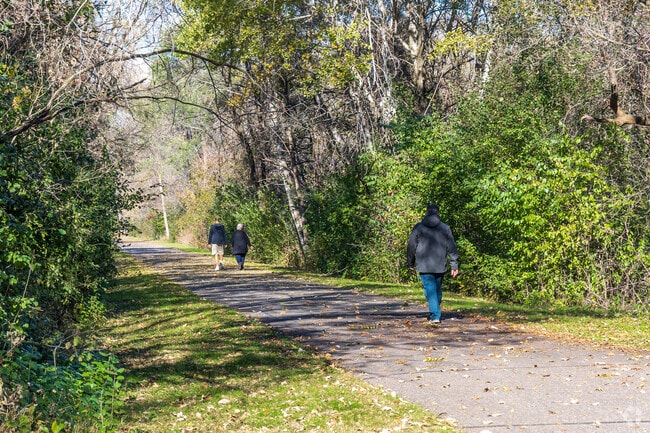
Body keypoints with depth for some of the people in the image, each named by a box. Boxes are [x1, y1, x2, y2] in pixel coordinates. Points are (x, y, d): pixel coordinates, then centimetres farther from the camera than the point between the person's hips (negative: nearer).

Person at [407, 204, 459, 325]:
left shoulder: (418, 227, -1)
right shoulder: (445, 228, 2)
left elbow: (411, 247, 2)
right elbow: (452, 248, 2)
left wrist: (411, 263, 14)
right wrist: (454, 265, 7)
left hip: (424, 266, -2)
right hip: (440, 266, 2)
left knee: (430, 290, -3)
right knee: (438, 290, 16)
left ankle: (435, 316, -13)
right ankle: (435, 314, 26)